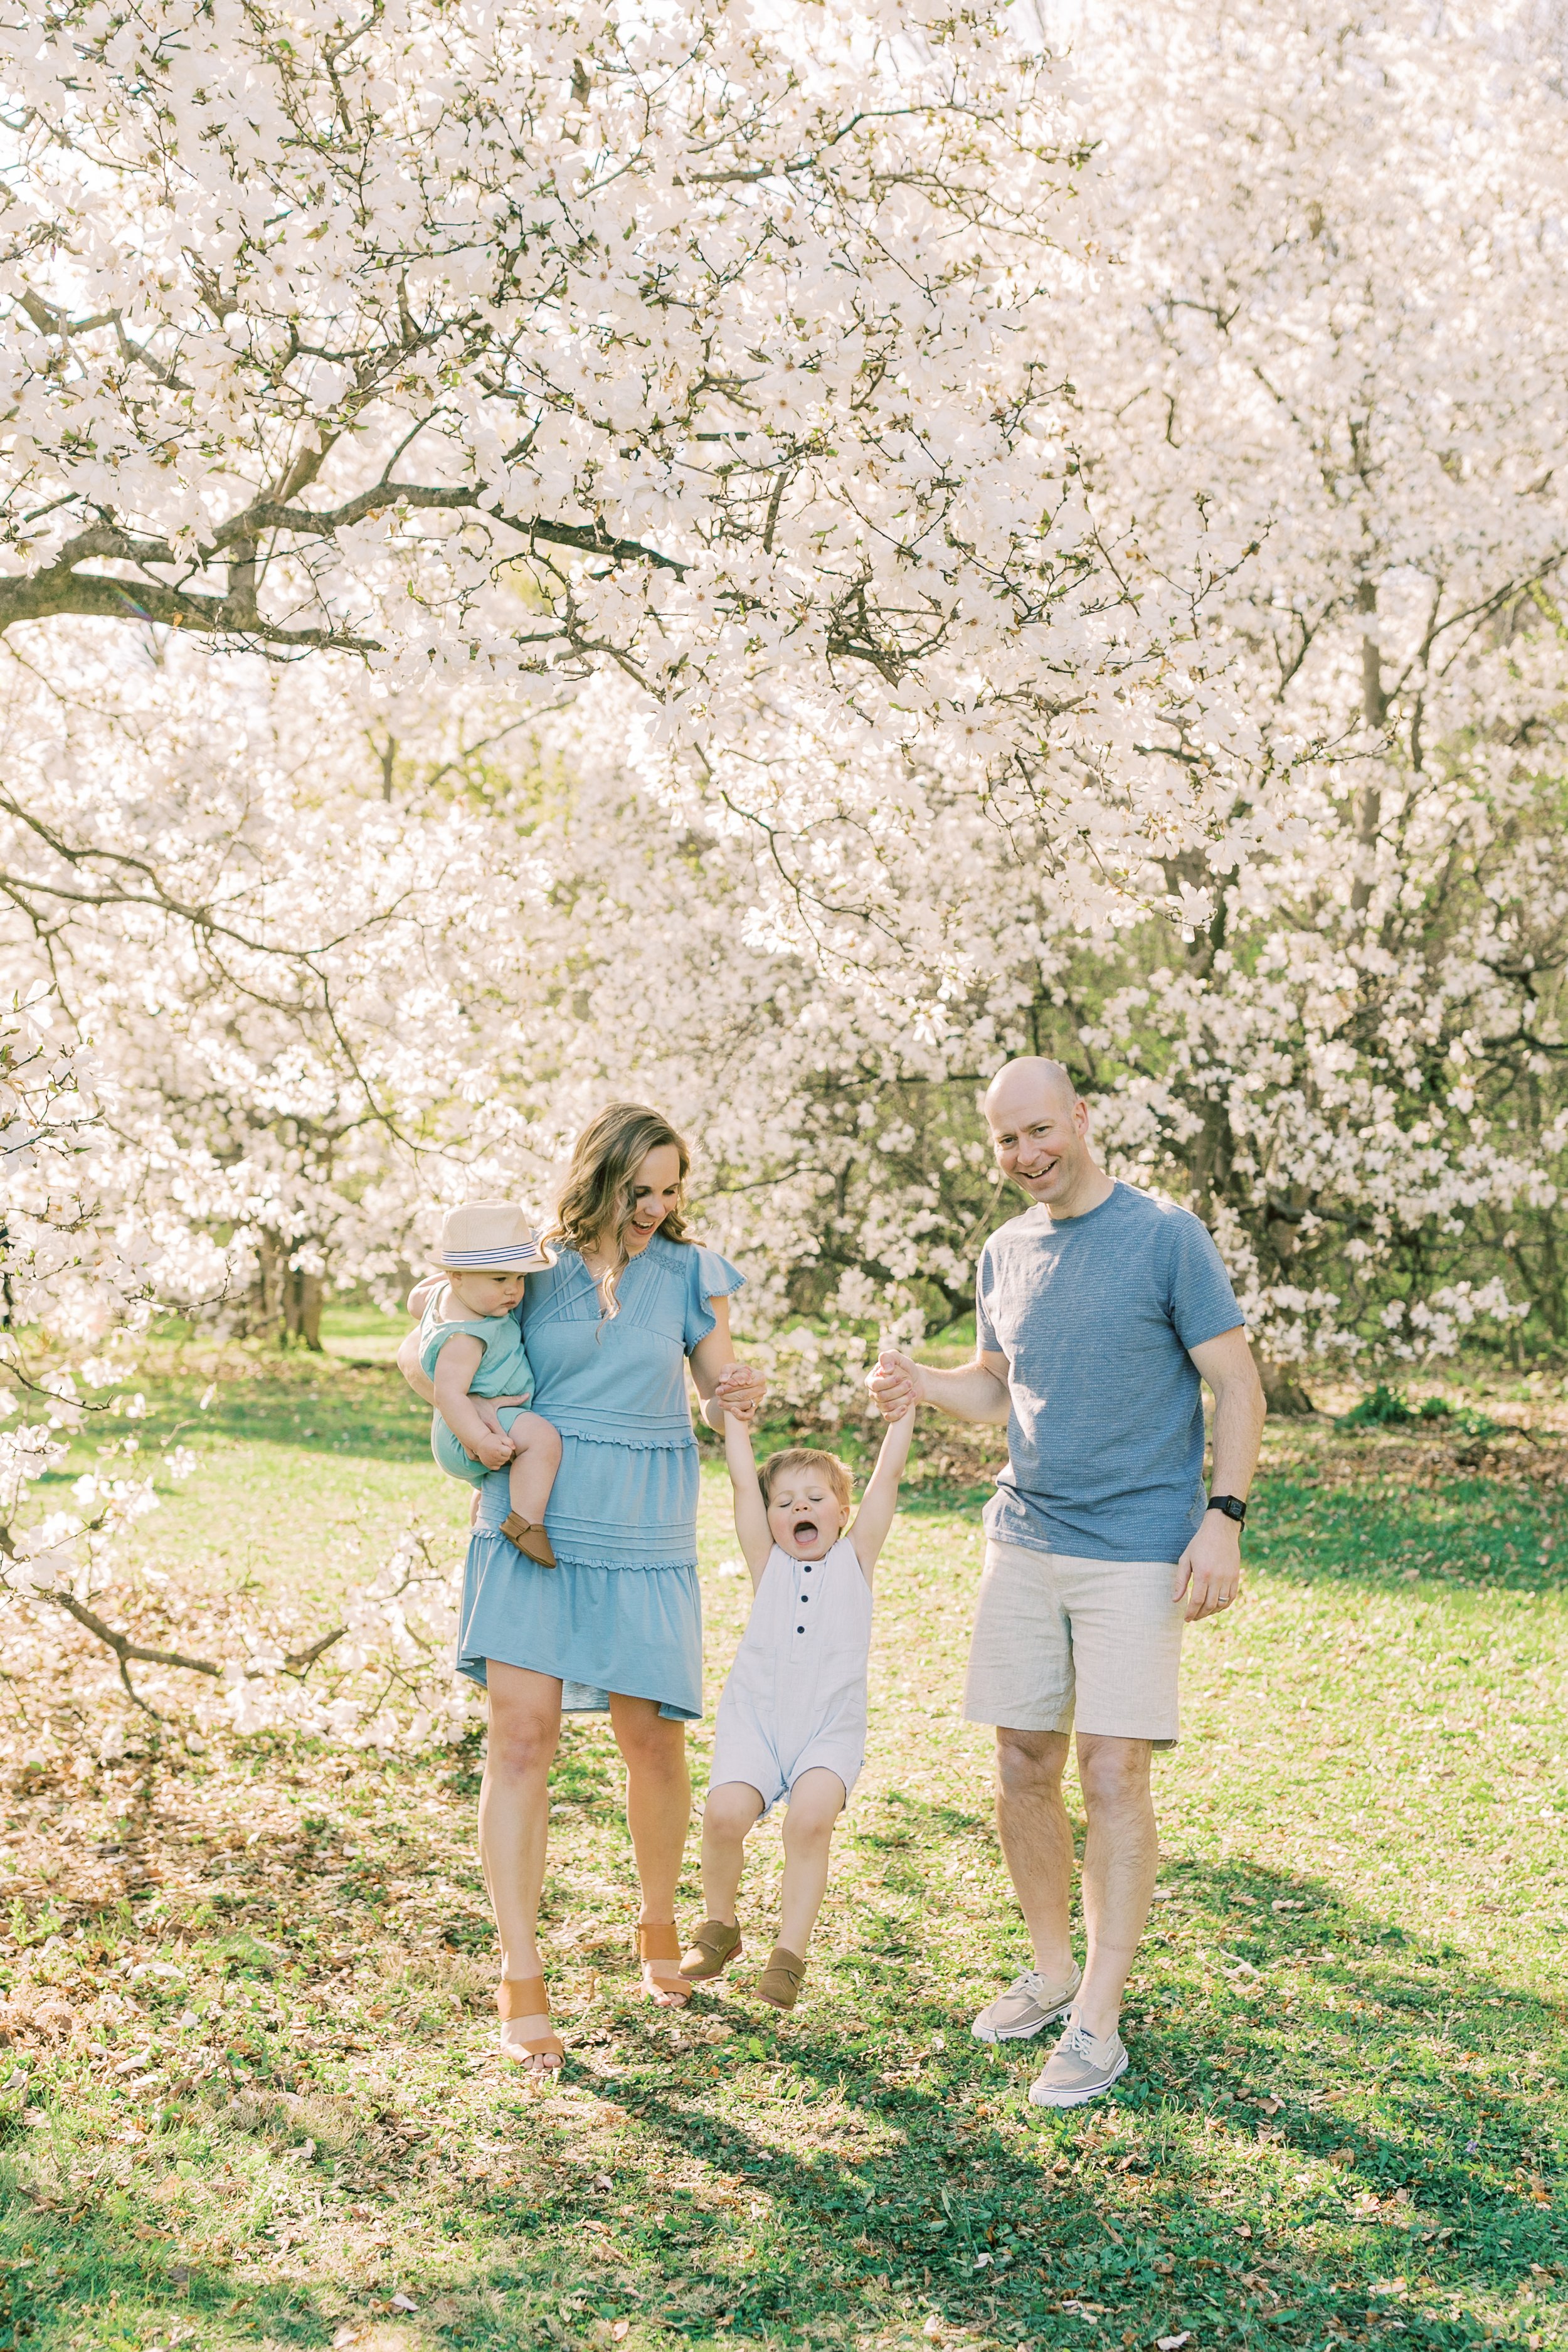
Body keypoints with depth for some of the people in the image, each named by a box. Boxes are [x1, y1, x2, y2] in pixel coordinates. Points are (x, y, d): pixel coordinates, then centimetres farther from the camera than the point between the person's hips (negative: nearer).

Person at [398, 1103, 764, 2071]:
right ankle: (522, 1984, -2)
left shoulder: (687, 1273, 5)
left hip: (643, 1534, 1)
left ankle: (660, 1929, 32)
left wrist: (741, 1393, -13)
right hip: (532, 1519, -1)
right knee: (523, 1734, -9)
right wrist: (467, 1413, -8)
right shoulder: (534, 1270, 2)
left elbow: (721, 1391, 11)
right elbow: (417, 1353, 10)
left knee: (653, 1737, 5)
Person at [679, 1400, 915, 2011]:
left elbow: (887, 1476, 3)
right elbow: (744, 1478, 5)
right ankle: (719, 1928, 8)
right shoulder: (767, 1562, 10)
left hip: (830, 1726, -1)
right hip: (755, 1717, 1)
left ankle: (790, 1954, -11)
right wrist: (734, 1413, 5)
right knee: (724, 1813, -20)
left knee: (811, 1819, -26)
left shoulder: (855, 1559, 9)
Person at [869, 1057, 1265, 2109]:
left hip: (1138, 1550, -5)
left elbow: (1238, 1383, -5)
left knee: (1114, 1774, -5)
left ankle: (1099, 2020, 4)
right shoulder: (1006, 1253, 10)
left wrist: (1223, 1517, -14)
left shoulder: (1167, 1235, -7)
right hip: (1025, 1541, 5)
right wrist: (920, 1383, -1)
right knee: (1023, 1766, 8)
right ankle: (1053, 1973, 26)